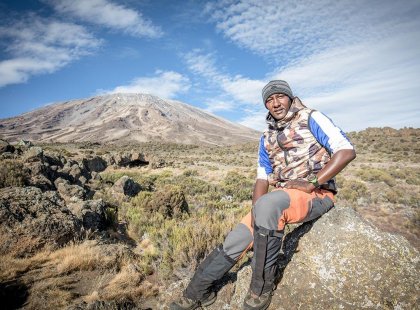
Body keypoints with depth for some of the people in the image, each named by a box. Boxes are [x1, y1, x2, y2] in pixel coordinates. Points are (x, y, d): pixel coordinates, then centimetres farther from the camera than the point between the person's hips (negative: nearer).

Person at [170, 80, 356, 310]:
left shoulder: (311, 118, -2)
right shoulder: (267, 137, 14)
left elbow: (347, 151, -12)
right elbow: (262, 178, 11)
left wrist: (312, 183, -20)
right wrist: (256, 212, -7)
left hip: (317, 194, -5)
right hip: (281, 198, 6)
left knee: (268, 204, -37)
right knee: (236, 239, -6)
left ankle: (263, 285, -19)